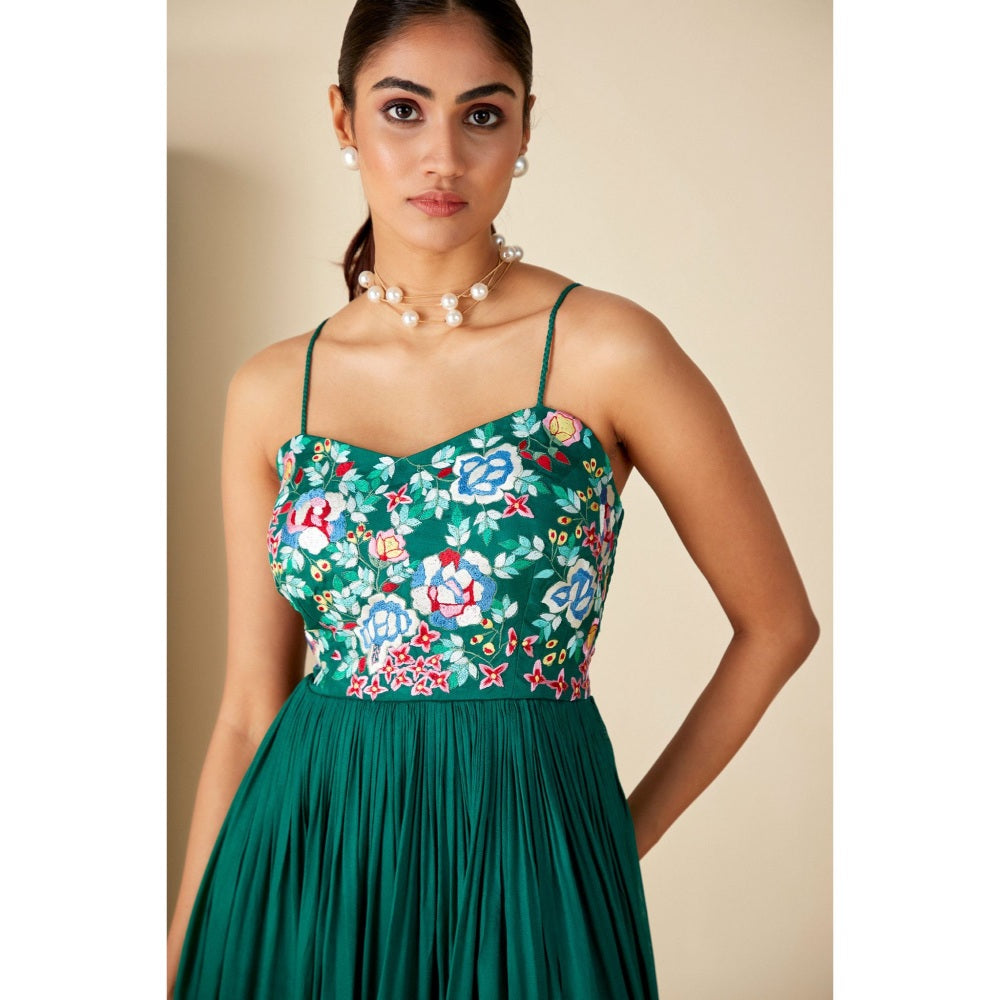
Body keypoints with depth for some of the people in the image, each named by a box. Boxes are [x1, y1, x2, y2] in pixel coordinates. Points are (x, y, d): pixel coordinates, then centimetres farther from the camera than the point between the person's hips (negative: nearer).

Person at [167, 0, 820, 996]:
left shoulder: (605, 352, -7)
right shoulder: (270, 391, 3)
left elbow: (778, 622, 1)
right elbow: (250, 707, 5)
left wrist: (625, 832, 3)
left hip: (521, 875, -2)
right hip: (298, 867, 3)